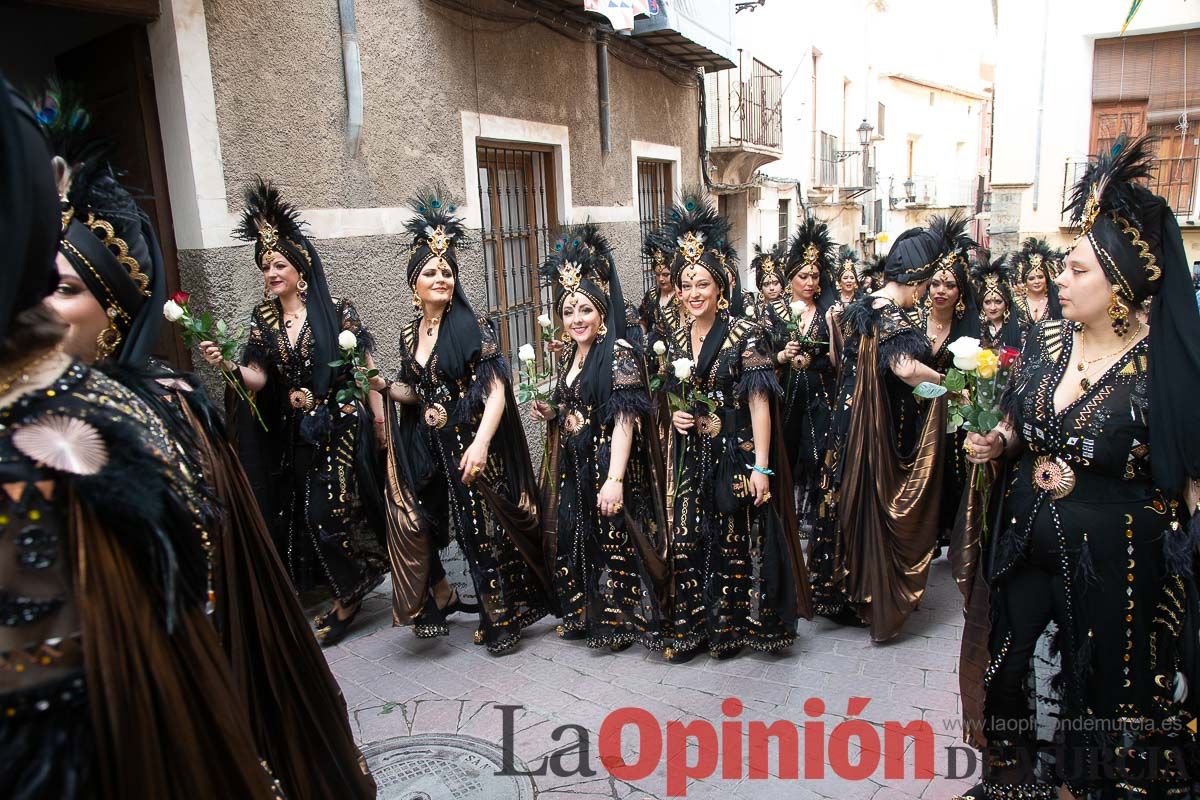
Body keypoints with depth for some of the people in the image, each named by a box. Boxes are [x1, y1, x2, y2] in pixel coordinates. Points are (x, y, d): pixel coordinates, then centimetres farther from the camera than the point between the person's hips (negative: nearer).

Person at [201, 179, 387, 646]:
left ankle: (349, 599, 17)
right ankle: (347, 591, 28)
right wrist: (228, 365, -19)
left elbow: (366, 366, -4)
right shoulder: (263, 318, 5)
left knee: (334, 512, -3)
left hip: (342, 427, -5)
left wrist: (379, 419, -6)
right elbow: (258, 379, 0)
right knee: (309, 514, 10)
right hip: (294, 434, 5)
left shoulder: (337, 311, -7)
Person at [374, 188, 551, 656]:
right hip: (426, 450, 5)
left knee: (484, 533, 2)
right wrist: (386, 387, -3)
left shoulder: (473, 327, -10)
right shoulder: (409, 334, 8)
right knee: (413, 525, 3)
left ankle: (501, 619, 21)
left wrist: (480, 444, -28)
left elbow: (496, 390, -16)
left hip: (472, 447, -5)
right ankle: (441, 598, 28)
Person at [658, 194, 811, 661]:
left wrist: (761, 466, -19)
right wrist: (675, 416, -2)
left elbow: (759, 402, -14)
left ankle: (733, 626, 23)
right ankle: (692, 626, 21)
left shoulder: (745, 335, -10)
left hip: (737, 454, -5)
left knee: (737, 542, 5)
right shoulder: (677, 338, 9)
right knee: (688, 543, 7)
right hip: (692, 457, 5)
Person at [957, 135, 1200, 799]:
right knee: (994, 666, 16)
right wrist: (994, 445, -7)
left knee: (1105, 698, 14)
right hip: (1026, 542, 5)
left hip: (1114, 561, -5)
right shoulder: (1045, 340, -1)